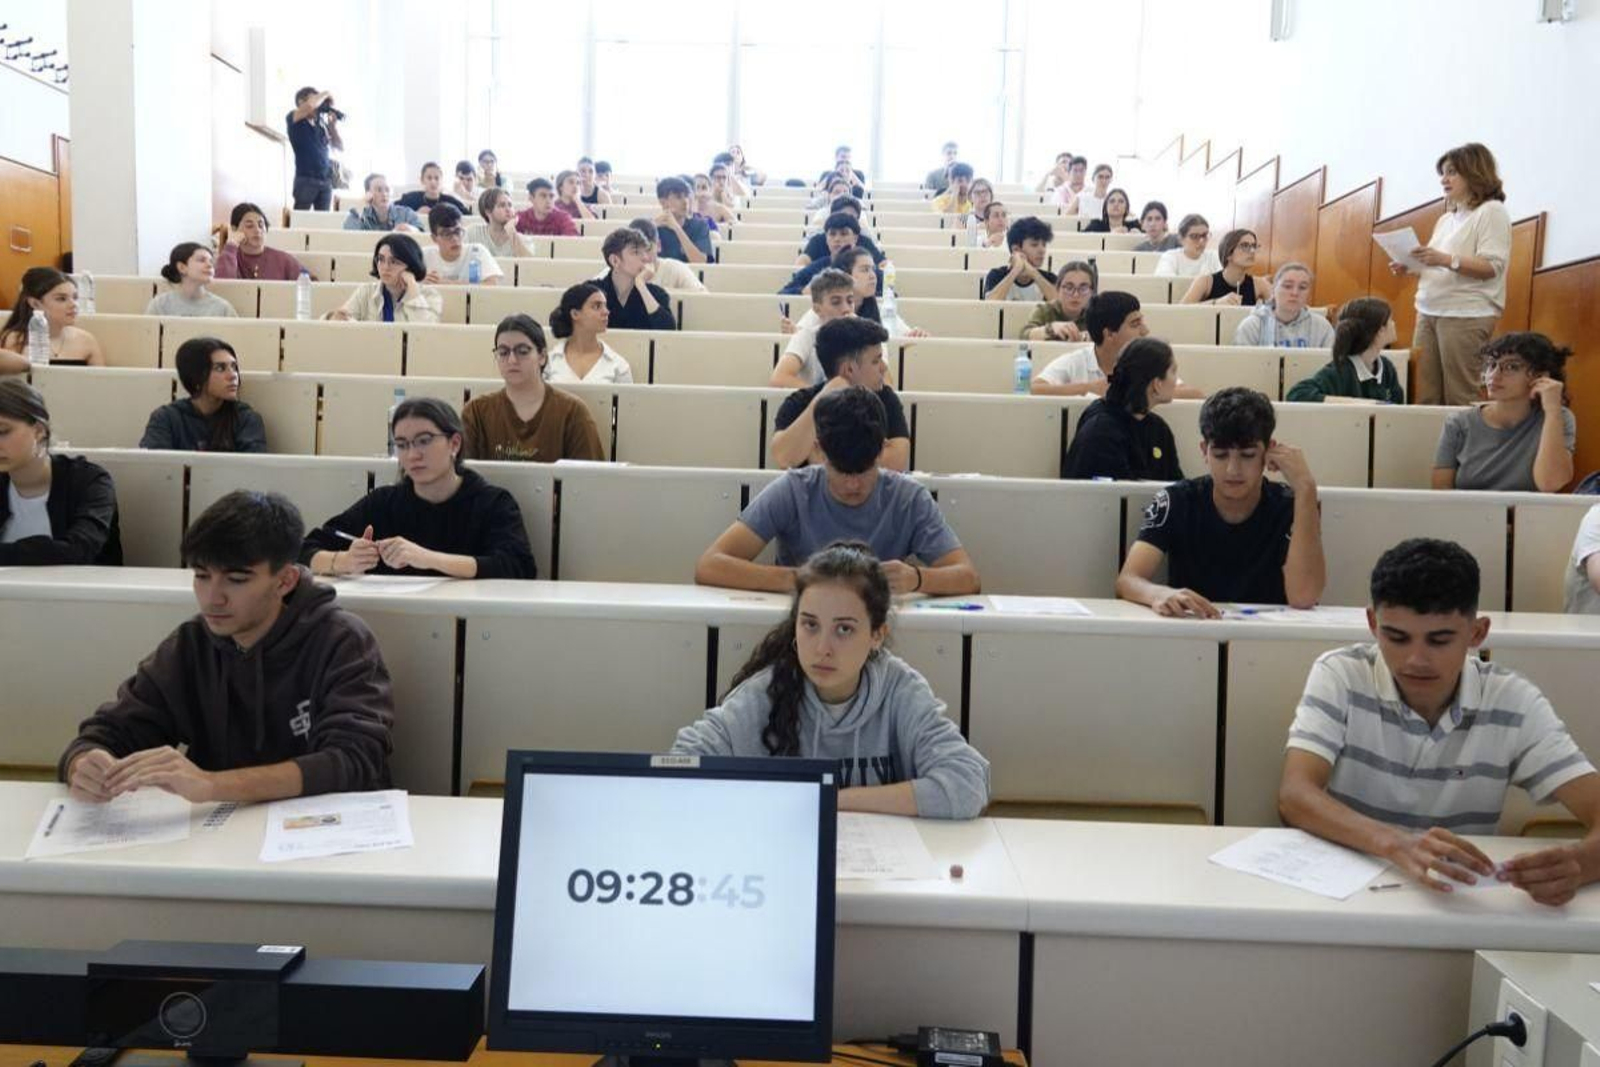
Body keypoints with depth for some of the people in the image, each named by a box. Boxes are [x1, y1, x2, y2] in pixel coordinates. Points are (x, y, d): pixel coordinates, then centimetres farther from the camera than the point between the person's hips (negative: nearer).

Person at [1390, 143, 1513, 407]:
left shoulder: (1492, 211, -3)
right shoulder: (1446, 219, 19)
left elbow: (1492, 266, -13)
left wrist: (1445, 259, -25)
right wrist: (1410, 268, 5)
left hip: (1467, 315, -7)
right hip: (1428, 312, 7)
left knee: (1459, 400, -8)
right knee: (1426, 397, 0)